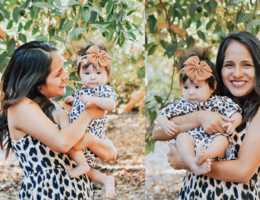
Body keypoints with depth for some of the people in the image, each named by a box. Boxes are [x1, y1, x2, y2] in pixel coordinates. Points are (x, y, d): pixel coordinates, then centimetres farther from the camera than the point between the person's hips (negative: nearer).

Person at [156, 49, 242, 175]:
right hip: (191, 141, 0)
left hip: (213, 145, 0)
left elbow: (236, 115, 11)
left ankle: (204, 155, -58)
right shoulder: (181, 105, 15)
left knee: (222, 138, -29)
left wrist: (232, 123, -13)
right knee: (182, 137, -29)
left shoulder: (220, 102, 13)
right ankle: (195, 166, -50)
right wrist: (165, 123, -8)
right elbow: (161, 115, 16)